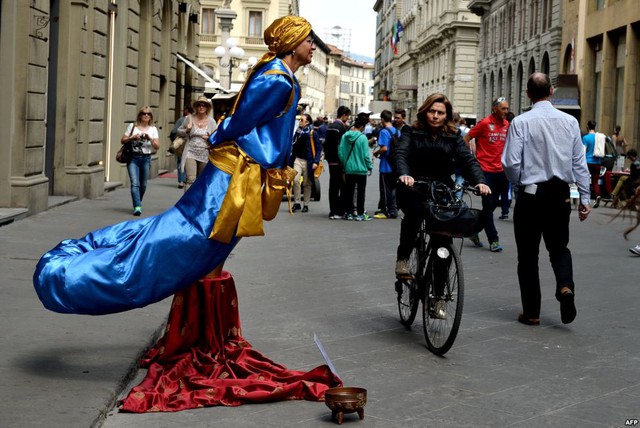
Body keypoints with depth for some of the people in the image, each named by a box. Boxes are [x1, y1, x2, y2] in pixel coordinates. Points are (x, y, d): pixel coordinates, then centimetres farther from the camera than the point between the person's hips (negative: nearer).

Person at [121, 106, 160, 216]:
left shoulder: (153, 129, 10)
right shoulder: (132, 126, 7)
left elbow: (157, 146, 3)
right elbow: (122, 141, 7)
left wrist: (150, 139, -15)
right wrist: (132, 137, -10)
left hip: (146, 159, 2)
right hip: (133, 158, -2)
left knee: (143, 184, 7)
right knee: (135, 183, -14)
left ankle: (137, 204, 29)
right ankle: (137, 207, -21)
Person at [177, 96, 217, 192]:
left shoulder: (211, 121, 5)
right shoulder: (189, 119, 3)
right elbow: (178, 132, 11)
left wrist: (210, 139, -12)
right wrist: (187, 130, -9)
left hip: (204, 155, 2)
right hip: (190, 153, -2)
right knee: (191, 179, -19)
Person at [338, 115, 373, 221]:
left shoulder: (345, 136, -2)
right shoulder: (362, 137, -14)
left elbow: (340, 152, 0)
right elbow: (366, 155, -13)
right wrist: (370, 166, 1)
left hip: (348, 169, 4)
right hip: (361, 169, -4)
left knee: (349, 191, 11)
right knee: (361, 192, 4)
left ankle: (349, 213, 14)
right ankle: (360, 214, 5)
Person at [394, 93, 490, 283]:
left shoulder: (453, 136, 7)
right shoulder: (412, 132, 3)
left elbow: (468, 159, -5)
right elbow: (401, 154, -13)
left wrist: (479, 181, -25)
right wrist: (404, 174, -35)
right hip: (413, 188, -2)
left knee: (443, 238, -10)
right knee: (415, 210, -35)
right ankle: (403, 258, -20)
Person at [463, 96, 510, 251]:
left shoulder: (506, 124, 8)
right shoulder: (485, 123, -9)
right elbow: (466, 139, -5)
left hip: (499, 170, 6)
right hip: (485, 170, -6)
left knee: (492, 204, 12)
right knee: (488, 205, -3)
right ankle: (493, 240, 0)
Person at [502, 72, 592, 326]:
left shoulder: (521, 122, -11)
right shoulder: (569, 121, -1)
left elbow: (511, 162, -12)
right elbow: (579, 162, 1)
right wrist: (584, 197, 8)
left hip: (531, 194, -3)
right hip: (560, 193, 3)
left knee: (528, 255, 9)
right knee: (559, 247, 20)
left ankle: (531, 312, 13)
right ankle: (565, 286, -7)